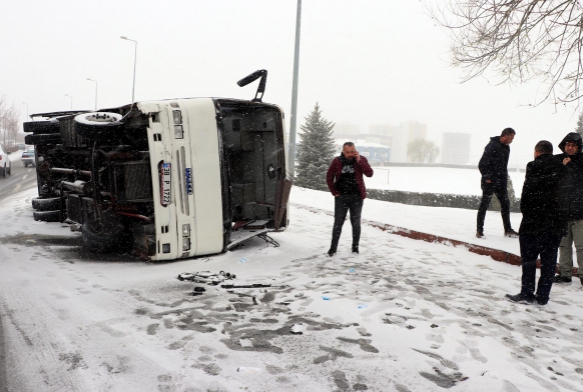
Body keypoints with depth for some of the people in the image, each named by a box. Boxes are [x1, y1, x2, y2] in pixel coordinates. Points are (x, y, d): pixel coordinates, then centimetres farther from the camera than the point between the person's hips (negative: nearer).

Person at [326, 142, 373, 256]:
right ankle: (333, 248, 11)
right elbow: (329, 177, 6)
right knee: (338, 222, 3)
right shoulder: (337, 161, -2)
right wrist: (334, 192, 0)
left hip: (356, 197, 0)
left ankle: (355, 247, 20)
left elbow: (369, 173, -14)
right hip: (341, 197, 0)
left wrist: (359, 161, -20)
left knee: (356, 223, 8)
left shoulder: (361, 159, -2)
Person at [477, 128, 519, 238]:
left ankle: (508, 230, 17)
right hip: (490, 181, -8)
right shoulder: (492, 146, -14)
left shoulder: (506, 148, 12)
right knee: (484, 204, -1)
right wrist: (487, 177, -18)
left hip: (501, 181, 8)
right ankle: (479, 230, 7)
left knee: (505, 204, 9)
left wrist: (504, 178, 13)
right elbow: (482, 164, -18)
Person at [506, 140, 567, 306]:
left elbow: (528, 192, -11)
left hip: (535, 222, -5)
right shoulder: (562, 169, 8)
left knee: (529, 258, 3)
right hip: (556, 222, 5)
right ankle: (543, 295, 14)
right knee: (549, 261, 9)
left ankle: (527, 294, 5)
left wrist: (526, 213, -1)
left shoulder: (534, 166, -8)